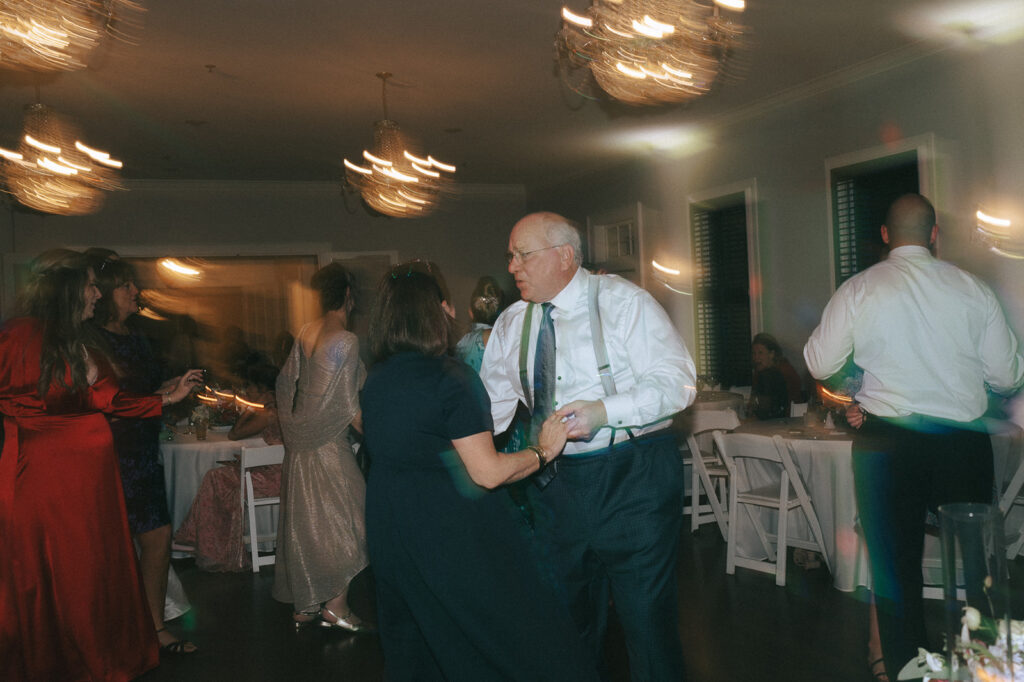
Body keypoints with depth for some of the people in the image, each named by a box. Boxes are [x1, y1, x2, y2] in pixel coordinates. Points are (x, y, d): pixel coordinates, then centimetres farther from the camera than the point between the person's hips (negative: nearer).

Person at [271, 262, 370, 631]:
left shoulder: (305, 333, 5)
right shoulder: (345, 341, -17)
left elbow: (287, 381, 13)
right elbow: (347, 404, -17)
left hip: (299, 440, 8)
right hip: (329, 442, -8)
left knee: (304, 520, 13)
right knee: (343, 517, 3)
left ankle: (304, 605, 21)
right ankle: (336, 604, 5)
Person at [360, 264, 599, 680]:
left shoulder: (374, 381, 3)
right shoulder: (451, 379, -19)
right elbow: (488, 473, -21)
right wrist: (543, 451, -7)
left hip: (388, 532, 8)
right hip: (452, 533, -7)